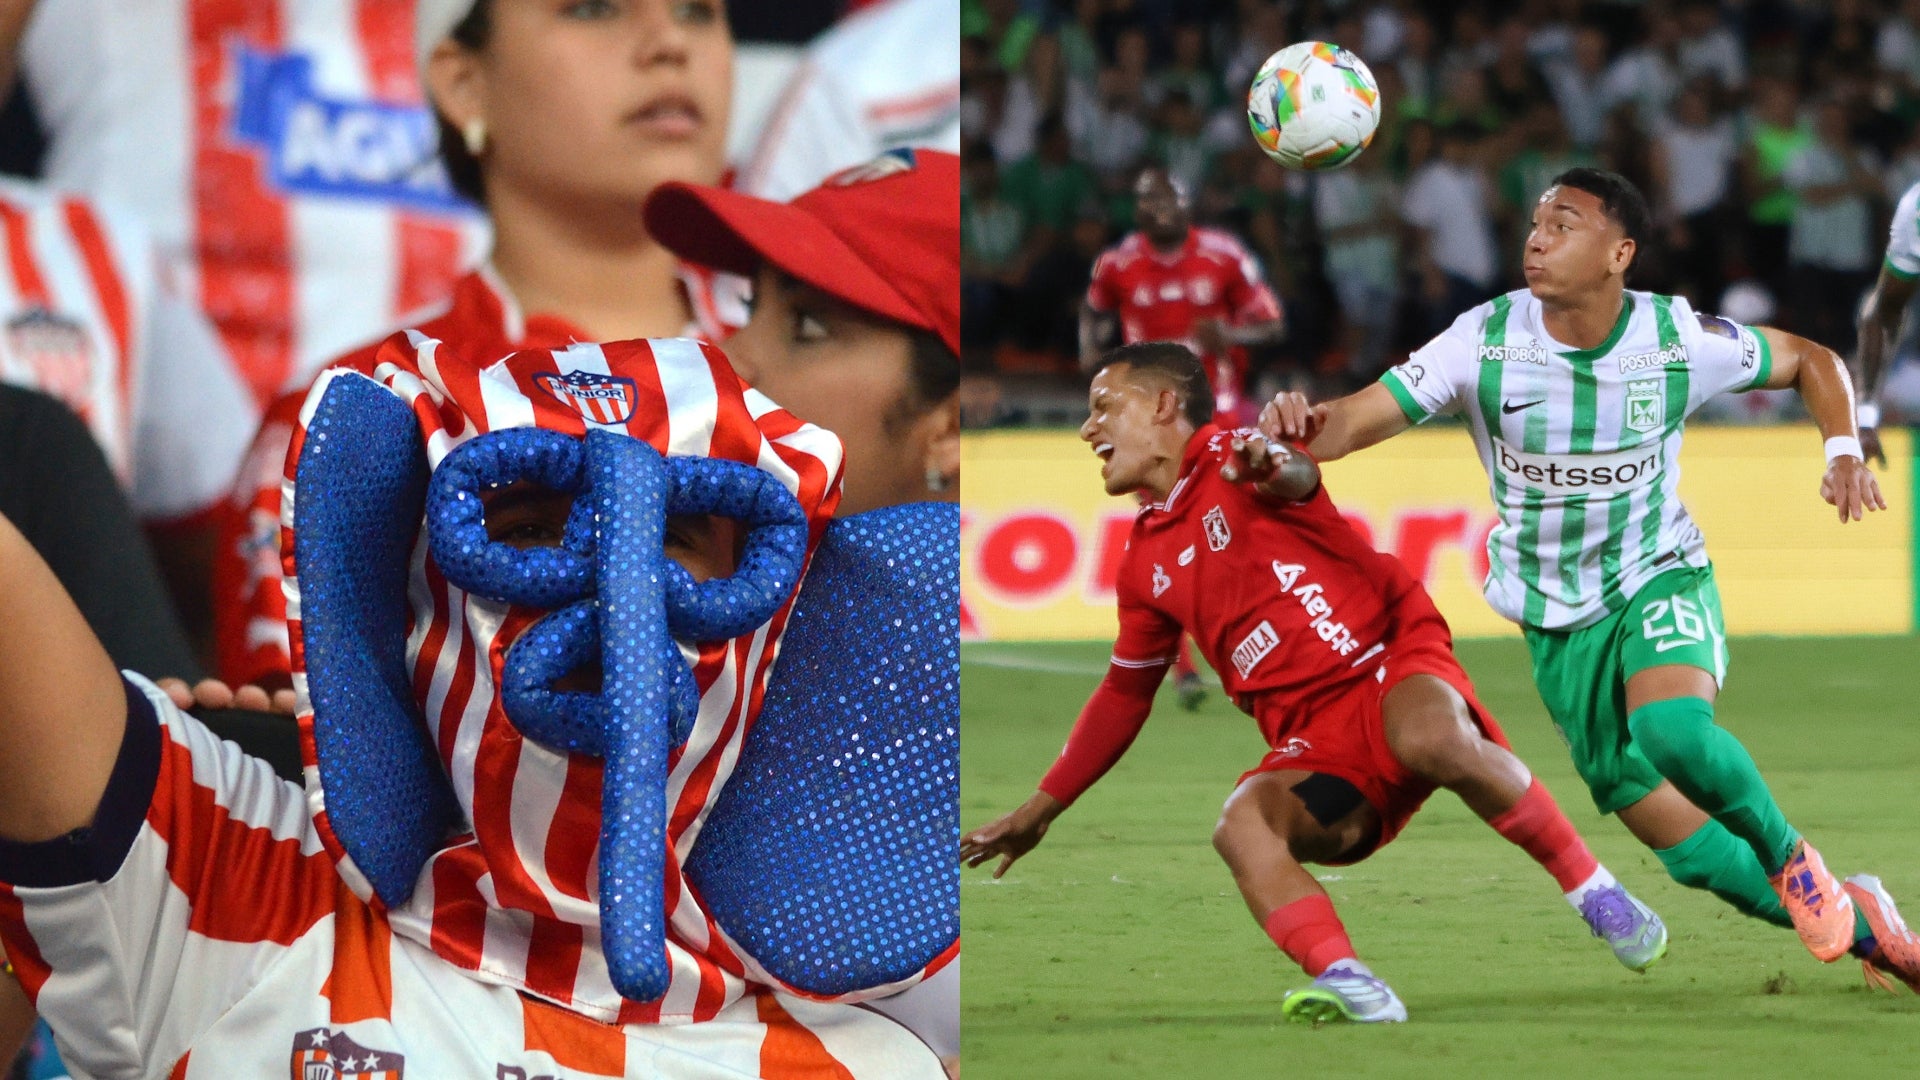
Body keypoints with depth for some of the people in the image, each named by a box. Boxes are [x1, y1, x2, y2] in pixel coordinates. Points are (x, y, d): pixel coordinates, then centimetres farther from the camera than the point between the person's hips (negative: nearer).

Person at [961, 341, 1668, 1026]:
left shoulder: (1232, 454, 2)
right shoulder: (1146, 564, 20)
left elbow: (1296, 475, -23)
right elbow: (1125, 693, 31)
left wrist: (1275, 467, -50)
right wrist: (1040, 810, 30)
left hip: (1391, 662, -5)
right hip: (1315, 738, 5)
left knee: (1432, 737, -38)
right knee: (1241, 823, -27)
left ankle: (1597, 896, -22)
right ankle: (1350, 986, -45)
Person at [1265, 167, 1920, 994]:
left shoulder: (1679, 340, -13)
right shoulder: (1487, 341, -15)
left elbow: (1811, 361, 5)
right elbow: (1362, 418, -23)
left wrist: (1843, 453, -11)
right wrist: (1301, 429, -45)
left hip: (1662, 579, -2)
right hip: (1558, 620, 2)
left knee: (1671, 730, -35)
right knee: (1686, 847, 1)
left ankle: (1792, 860, -8)